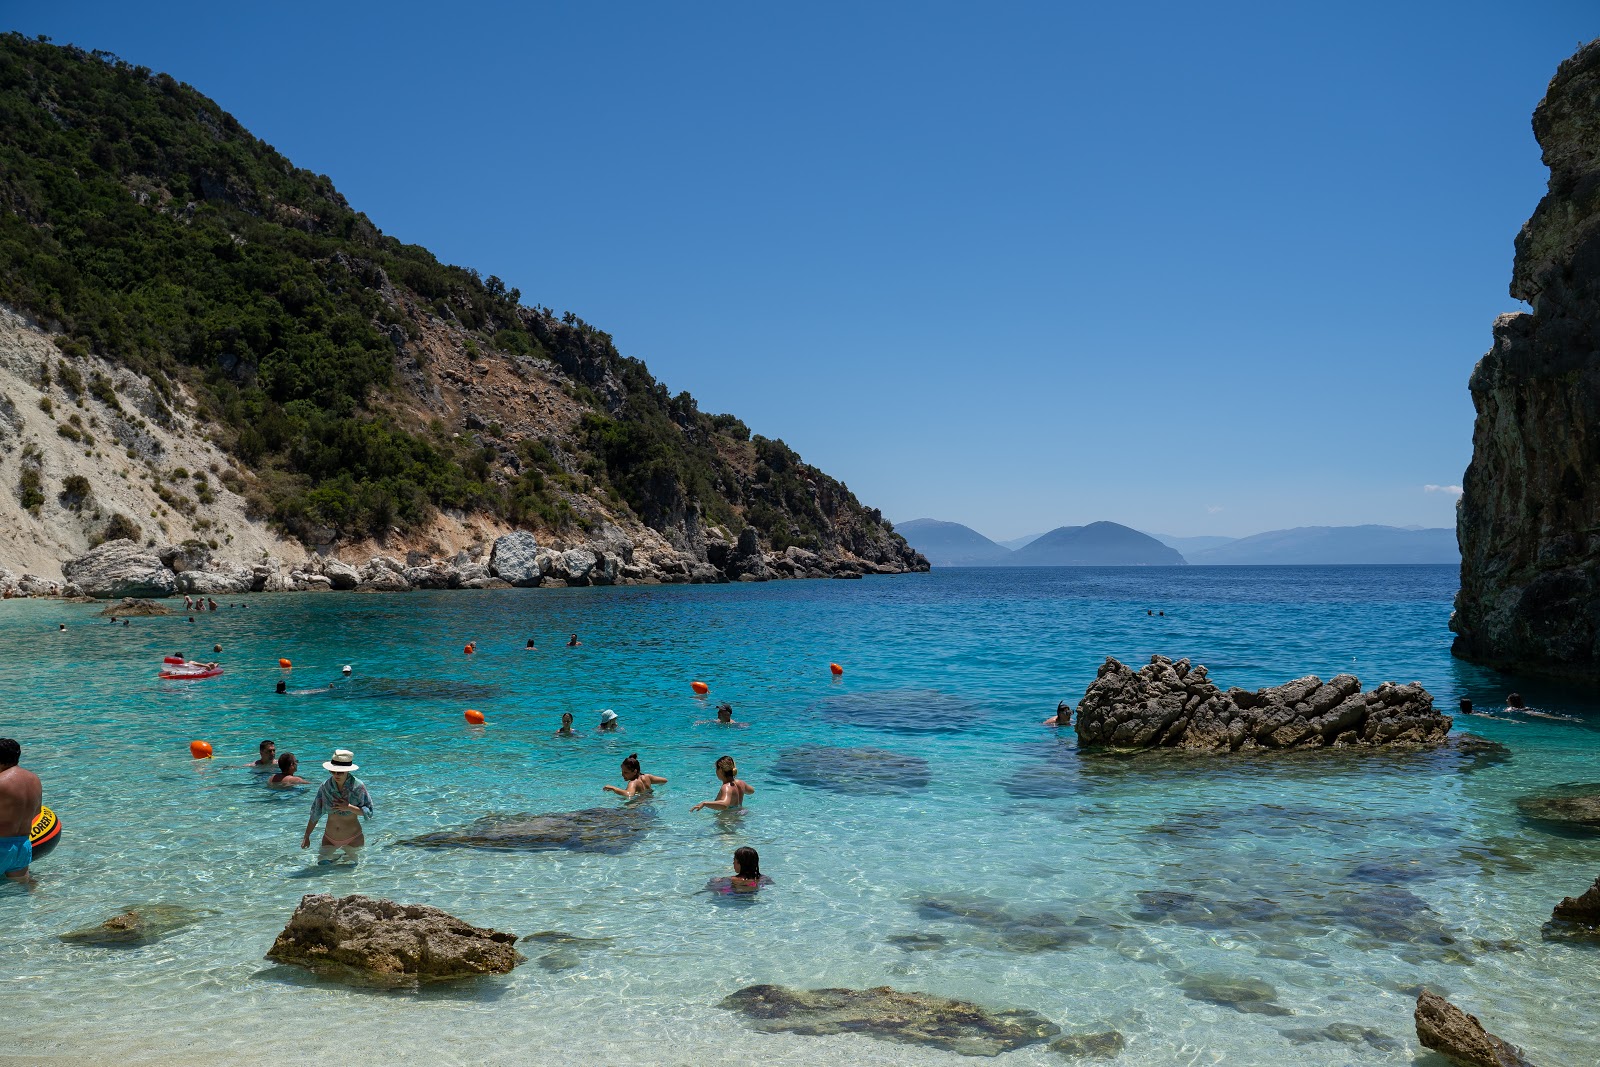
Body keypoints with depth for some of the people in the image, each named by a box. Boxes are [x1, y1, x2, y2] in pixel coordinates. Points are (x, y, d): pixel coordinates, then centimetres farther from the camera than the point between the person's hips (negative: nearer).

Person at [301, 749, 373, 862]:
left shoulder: (357, 787, -13)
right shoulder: (325, 787, -4)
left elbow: (369, 812, -9)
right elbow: (315, 813, 6)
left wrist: (349, 807, -22)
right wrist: (306, 836, 10)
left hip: (353, 839, -3)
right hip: (329, 839, 3)